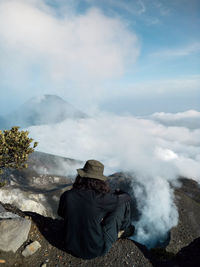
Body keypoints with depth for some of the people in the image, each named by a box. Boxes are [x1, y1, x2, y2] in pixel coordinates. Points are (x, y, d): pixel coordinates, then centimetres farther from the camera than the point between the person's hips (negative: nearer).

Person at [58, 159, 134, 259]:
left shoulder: (66, 196, -16)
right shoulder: (100, 199, -26)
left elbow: (61, 213, 8)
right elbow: (126, 197, -9)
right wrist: (117, 193, 13)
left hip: (71, 247, 5)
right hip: (96, 250, -4)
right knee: (123, 202, 3)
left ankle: (117, 233, 41)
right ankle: (124, 230, 31)